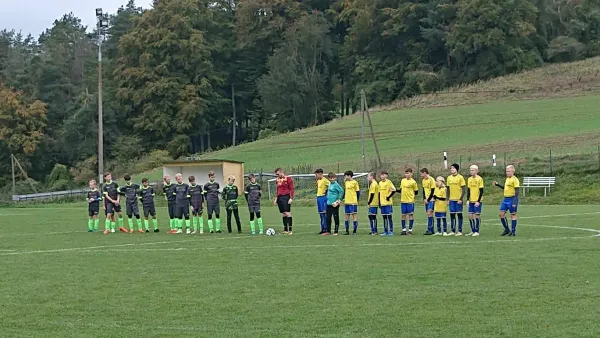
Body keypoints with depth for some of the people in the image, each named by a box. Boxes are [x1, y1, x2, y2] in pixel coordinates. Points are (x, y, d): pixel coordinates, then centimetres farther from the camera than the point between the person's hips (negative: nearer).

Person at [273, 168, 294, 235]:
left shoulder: (288, 178, -5)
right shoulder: (278, 179, 16)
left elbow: (291, 189, -7)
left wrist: (291, 198, -14)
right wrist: (276, 198, 20)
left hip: (286, 197, -7)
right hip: (280, 198, 7)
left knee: (287, 213, -9)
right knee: (283, 214, 7)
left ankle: (290, 230, -8)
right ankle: (285, 230, 10)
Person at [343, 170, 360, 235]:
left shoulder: (354, 182, -7)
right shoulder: (346, 182, 13)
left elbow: (358, 192, -5)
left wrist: (357, 200, -8)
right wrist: (344, 198, 15)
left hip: (353, 202, -7)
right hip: (346, 202, 8)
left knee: (354, 215, -3)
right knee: (346, 215, 9)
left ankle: (354, 231, 0)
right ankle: (347, 230, 16)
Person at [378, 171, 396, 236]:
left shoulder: (388, 182, -7)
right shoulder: (380, 183, 13)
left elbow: (393, 190, -14)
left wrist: (389, 197, -14)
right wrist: (379, 202, 14)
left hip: (388, 203, -6)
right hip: (382, 203, 6)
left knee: (389, 217, -5)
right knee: (384, 217, 8)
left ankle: (391, 231, -2)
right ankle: (385, 231, 12)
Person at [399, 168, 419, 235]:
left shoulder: (413, 182, -6)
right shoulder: (402, 180, 11)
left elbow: (416, 192, 0)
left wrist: (410, 194, -3)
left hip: (410, 200, -5)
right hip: (403, 200, 5)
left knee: (410, 215, -1)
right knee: (403, 215, 7)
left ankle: (410, 230, 3)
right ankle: (403, 230, 12)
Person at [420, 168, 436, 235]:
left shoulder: (431, 180, -12)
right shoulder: (423, 180, 11)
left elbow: (432, 191, -12)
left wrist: (428, 200, -12)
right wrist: (424, 199, 3)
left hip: (431, 199, -8)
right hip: (426, 200, 8)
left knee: (429, 213, -15)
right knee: (429, 214, 7)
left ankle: (429, 230, -17)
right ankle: (432, 230, 11)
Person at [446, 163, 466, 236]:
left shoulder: (460, 177, -6)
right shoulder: (449, 178, 9)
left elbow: (463, 189, -7)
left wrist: (461, 199, -14)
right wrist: (447, 199, 8)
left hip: (458, 199, -5)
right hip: (451, 199, 5)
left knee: (459, 214, 0)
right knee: (452, 215, 5)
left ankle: (460, 231, 5)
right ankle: (452, 231, 11)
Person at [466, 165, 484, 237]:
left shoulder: (479, 179, -8)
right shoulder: (469, 179, 9)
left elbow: (481, 191, -9)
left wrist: (478, 201, -14)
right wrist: (467, 200, 3)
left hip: (477, 201, -6)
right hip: (471, 201, 6)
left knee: (477, 215, -3)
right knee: (470, 216, 5)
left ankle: (477, 231, 4)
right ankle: (473, 231, 15)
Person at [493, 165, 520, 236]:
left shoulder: (515, 179, -12)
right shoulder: (507, 179, 14)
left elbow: (517, 192, -16)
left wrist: (515, 202, -22)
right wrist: (498, 184, 20)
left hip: (512, 199, -9)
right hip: (505, 199, 9)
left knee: (513, 215, 0)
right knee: (502, 214, 6)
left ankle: (513, 231, 7)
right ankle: (506, 229, 17)